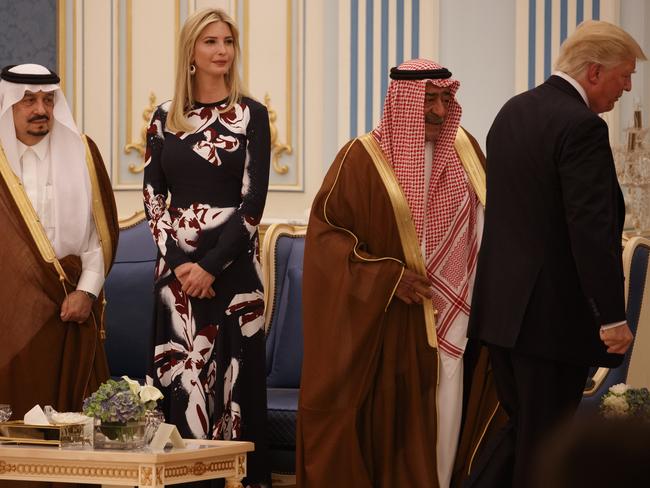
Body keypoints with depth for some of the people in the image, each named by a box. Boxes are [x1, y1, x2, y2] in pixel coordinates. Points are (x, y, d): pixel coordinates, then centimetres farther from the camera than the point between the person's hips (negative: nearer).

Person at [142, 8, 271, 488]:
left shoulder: (250, 115, 0)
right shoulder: (165, 119, 9)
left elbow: (253, 199, -6)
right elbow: (152, 196, 6)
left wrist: (211, 265, -12)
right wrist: (177, 261, -7)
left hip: (232, 263, -2)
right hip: (177, 264, 2)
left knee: (233, 374, -2)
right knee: (180, 378, 1)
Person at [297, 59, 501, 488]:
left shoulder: (464, 148, 6)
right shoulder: (364, 157, -7)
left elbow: (491, 218, 18)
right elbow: (325, 230, -8)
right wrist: (384, 277, -16)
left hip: (448, 320, 4)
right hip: (383, 328, -4)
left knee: (440, 426, 4)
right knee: (387, 429, -1)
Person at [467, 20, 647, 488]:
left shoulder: (514, 111, 11)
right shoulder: (581, 127, -17)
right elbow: (594, 230, -22)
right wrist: (613, 317, -18)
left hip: (502, 305, 9)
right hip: (554, 313, -8)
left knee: (523, 427, 19)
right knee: (544, 447, 2)